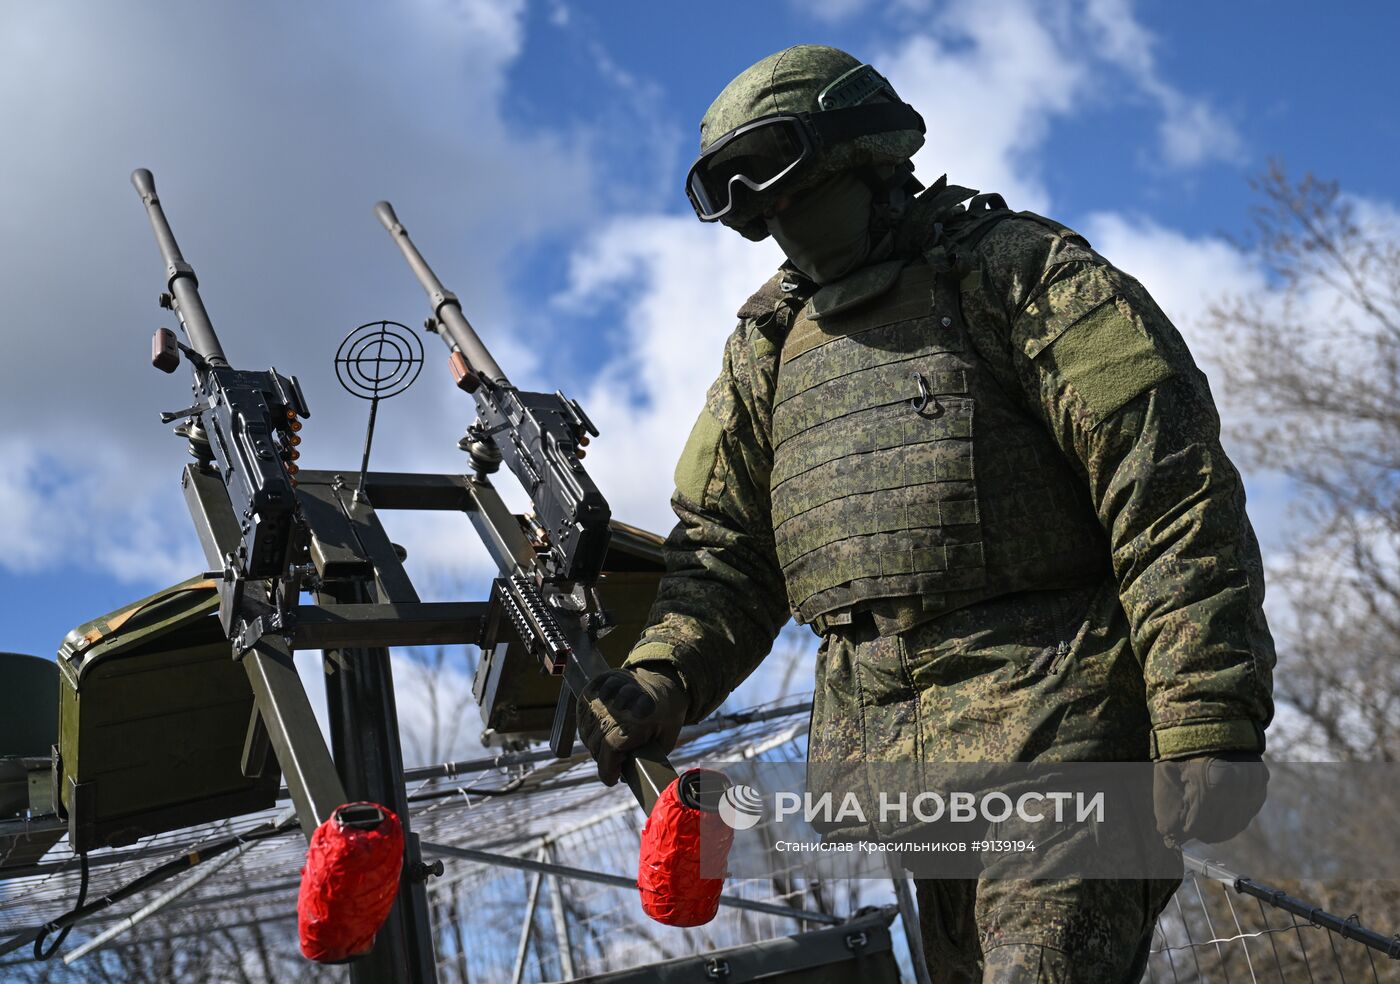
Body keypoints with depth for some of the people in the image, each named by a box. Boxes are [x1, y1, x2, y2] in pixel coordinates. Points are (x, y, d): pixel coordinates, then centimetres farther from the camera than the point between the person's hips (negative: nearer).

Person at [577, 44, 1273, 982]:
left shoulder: (1020, 271, 1)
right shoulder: (769, 344, 21)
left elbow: (1174, 501, -8)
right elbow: (724, 545, 17)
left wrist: (1211, 729, -16)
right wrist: (664, 674, -4)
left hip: (1049, 736, -5)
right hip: (870, 761, 6)